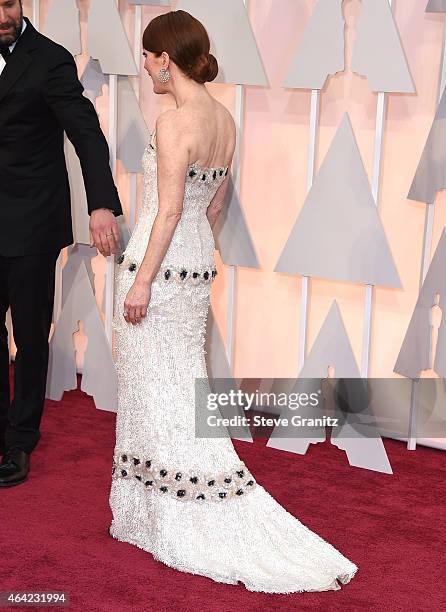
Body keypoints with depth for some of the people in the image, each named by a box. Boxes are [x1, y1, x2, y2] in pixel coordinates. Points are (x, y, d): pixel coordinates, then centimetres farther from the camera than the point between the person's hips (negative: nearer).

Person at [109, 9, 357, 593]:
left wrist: (142, 280, -16)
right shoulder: (224, 119, 7)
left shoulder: (174, 122, -19)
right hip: (198, 264, 9)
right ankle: (153, 513, 29)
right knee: (179, 384, 16)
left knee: (160, 392, 0)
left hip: (162, 266, -9)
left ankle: (192, 529, 6)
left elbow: (169, 210, -20)